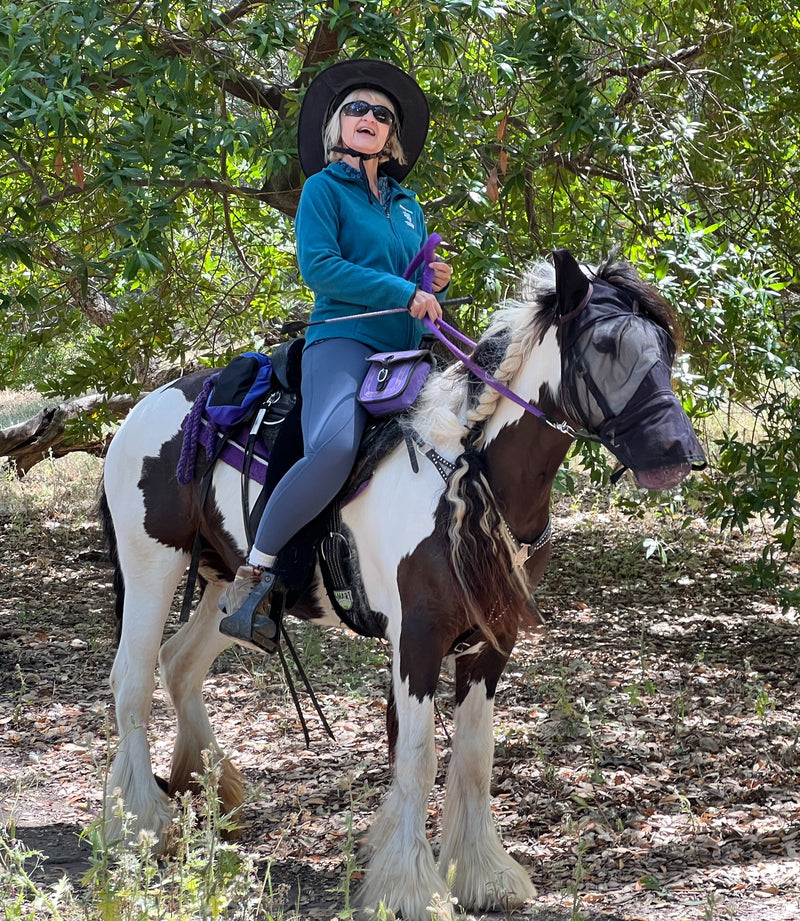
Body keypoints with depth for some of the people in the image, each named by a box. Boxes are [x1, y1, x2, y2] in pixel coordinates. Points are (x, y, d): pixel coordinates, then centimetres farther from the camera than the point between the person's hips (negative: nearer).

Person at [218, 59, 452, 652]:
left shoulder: (407, 205, 24)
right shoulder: (325, 187, 6)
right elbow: (318, 265, -8)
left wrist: (435, 285, 7)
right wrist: (404, 292, -13)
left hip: (405, 349, 7)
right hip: (343, 340, -7)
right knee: (333, 447, -36)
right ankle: (253, 577, -27)